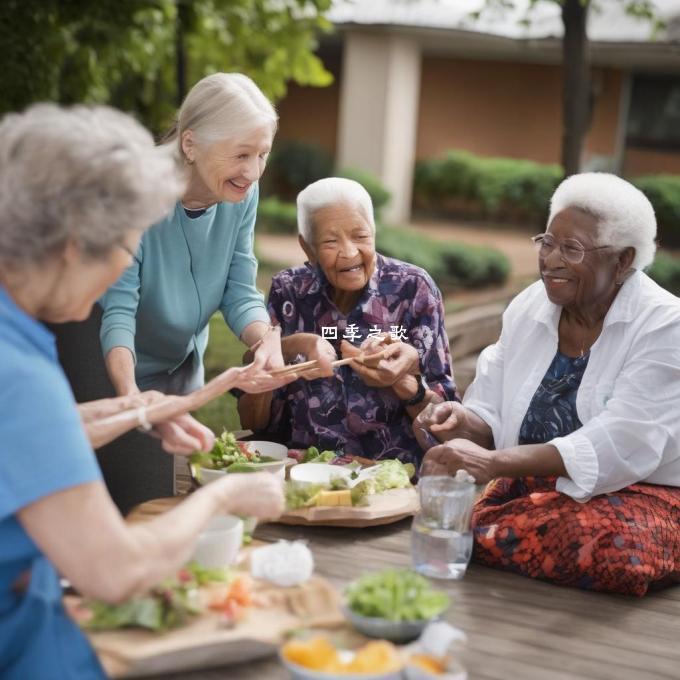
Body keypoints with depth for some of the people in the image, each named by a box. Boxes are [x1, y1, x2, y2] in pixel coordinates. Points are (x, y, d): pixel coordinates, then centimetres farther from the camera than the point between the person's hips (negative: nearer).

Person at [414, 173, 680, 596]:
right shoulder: (528, 307, 5)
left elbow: (618, 448, -25)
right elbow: (491, 416, 8)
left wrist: (493, 463, -33)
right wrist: (464, 424, -18)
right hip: (527, 484, 4)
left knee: (605, 547, -37)